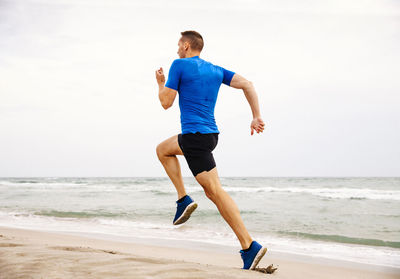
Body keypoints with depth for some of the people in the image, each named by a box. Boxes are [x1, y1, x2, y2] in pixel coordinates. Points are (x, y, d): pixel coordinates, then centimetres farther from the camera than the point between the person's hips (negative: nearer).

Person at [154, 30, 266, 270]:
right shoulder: (216, 70, 15)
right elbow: (247, 84, 5)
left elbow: (166, 102, -3)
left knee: (215, 191, -9)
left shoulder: (180, 65, -3)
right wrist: (257, 117, 3)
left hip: (195, 134, -8)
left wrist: (161, 83, 16)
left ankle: (250, 246, -13)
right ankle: (184, 199, 11)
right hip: (211, 133, 8)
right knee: (163, 149, 24)